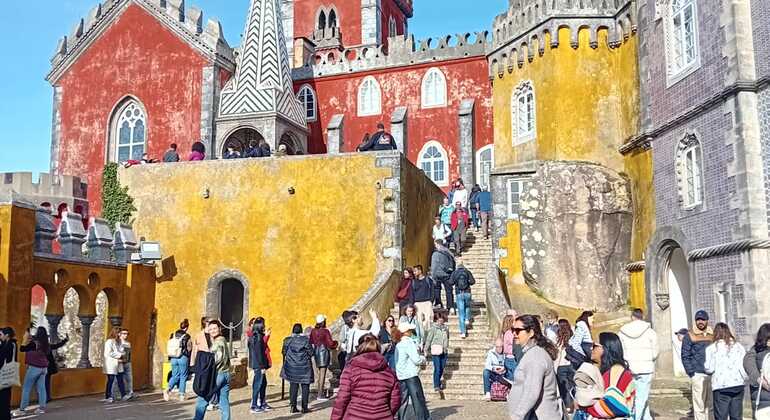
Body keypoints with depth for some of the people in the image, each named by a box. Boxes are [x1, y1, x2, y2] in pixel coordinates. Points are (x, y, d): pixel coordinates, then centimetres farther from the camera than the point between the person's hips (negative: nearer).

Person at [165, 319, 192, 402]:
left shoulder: (173, 336, 6)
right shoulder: (187, 337, -7)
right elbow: (189, 350, -3)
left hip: (173, 358, 4)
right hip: (183, 358, -4)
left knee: (174, 376, 13)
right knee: (183, 377, 6)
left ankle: (168, 389, -11)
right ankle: (181, 395, 7)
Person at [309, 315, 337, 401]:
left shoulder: (313, 331, 3)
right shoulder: (325, 331, -12)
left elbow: (310, 342, 9)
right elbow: (330, 344, -12)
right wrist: (335, 343, 8)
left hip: (315, 352, 6)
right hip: (324, 352, -6)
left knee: (317, 374, 15)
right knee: (322, 374, -1)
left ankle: (319, 391, 22)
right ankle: (320, 395, 0)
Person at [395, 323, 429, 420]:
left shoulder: (398, 344, 12)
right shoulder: (409, 343, -14)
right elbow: (417, 360, -18)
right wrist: (423, 359, 3)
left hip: (401, 375, 8)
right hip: (411, 375, -8)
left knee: (403, 400, 10)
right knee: (418, 400, -2)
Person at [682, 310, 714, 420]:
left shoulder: (712, 335, 14)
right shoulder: (690, 336, 1)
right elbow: (685, 357, -2)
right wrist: (691, 374, -9)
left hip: (711, 374, 4)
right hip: (698, 375, -4)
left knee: (708, 404, 10)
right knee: (699, 405, -7)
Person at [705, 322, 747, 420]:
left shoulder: (712, 348, -3)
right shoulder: (739, 346, 6)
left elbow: (709, 369, -8)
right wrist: (744, 379, 18)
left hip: (721, 387, -3)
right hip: (738, 385, 3)